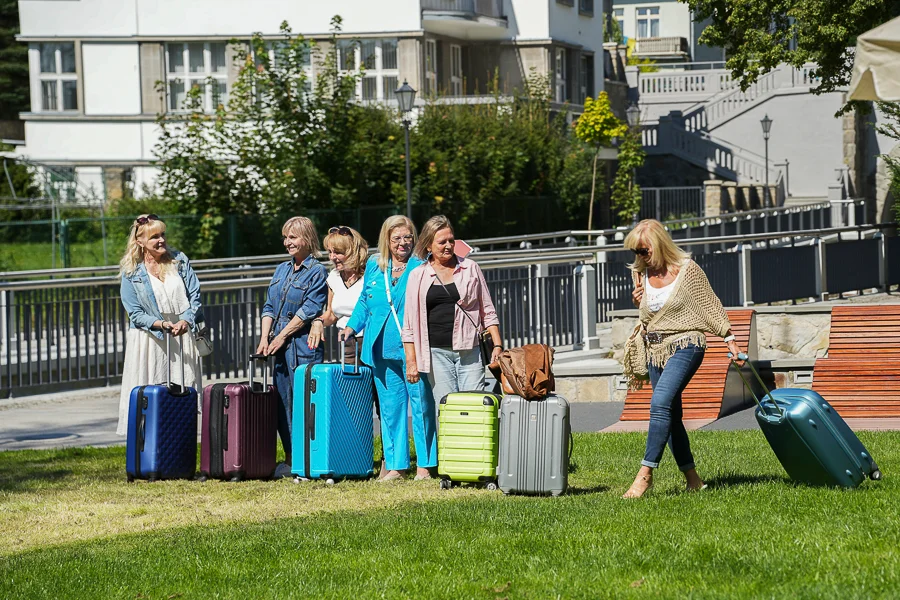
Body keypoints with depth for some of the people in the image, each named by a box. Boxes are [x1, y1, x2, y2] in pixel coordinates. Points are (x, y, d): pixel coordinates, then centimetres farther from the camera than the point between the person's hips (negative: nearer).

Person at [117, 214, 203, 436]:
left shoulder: (179, 260, 6)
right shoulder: (131, 272, -1)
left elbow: (195, 296, 3)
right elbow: (135, 313, -4)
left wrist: (186, 321, -16)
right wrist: (160, 324, -20)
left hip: (183, 340, 2)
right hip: (149, 342, -2)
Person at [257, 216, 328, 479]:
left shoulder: (317, 272, -4)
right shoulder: (281, 270, 18)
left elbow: (308, 311, -11)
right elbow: (269, 307, 15)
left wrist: (282, 336, -12)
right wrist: (265, 338, 2)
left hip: (303, 348, -7)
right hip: (279, 349, 7)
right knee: (282, 405, 6)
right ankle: (289, 461, 12)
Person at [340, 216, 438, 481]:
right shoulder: (373, 267, 13)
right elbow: (365, 301, 23)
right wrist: (351, 326, 9)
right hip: (382, 348, 4)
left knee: (420, 404, -2)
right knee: (390, 406, 7)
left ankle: (425, 465, 4)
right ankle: (395, 465, 13)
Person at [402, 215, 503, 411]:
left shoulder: (470, 268, 8)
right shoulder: (418, 276, 7)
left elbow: (488, 312, 11)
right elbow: (410, 324, 8)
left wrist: (497, 345, 2)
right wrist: (411, 361, 1)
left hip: (470, 351, 0)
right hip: (437, 353, 0)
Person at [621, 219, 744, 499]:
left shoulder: (687, 269, -7)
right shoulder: (642, 275, 10)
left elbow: (711, 305, -1)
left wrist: (730, 339, -2)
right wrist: (638, 304, 1)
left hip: (685, 344, -7)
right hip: (656, 349, 7)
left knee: (660, 403, -24)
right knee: (671, 416, 6)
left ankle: (645, 474, -29)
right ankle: (692, 479, 14)